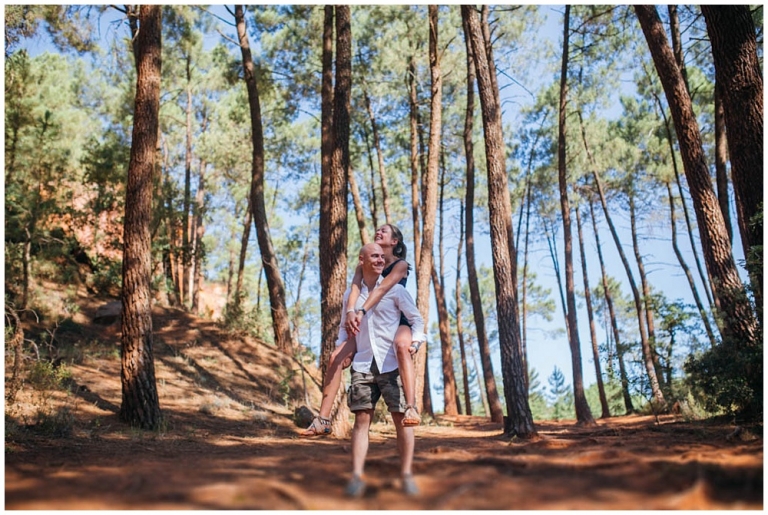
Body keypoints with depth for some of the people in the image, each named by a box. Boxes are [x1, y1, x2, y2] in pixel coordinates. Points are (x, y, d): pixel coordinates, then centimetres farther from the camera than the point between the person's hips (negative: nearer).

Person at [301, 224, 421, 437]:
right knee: (336, 357, -16)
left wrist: (361, 312, -37)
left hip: (396, 322, -4)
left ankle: (411, 407, -49)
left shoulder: (401, 265, -5)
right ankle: (323, 420, -15)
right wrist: (350, 311, -32)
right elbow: (355, 287, -11)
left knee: (401, 346, -40)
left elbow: (382, 289, -22)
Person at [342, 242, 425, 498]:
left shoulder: (395, 290, 4)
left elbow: (416, 318, 5)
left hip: (392, 364, -2)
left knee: (401, 418, -3)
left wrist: (415, 340, -15)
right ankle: (356, 477, -2)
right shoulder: (351, 295, 13)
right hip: (363, 365, 2)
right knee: (361, 419, -2)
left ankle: (407, 475, 4)